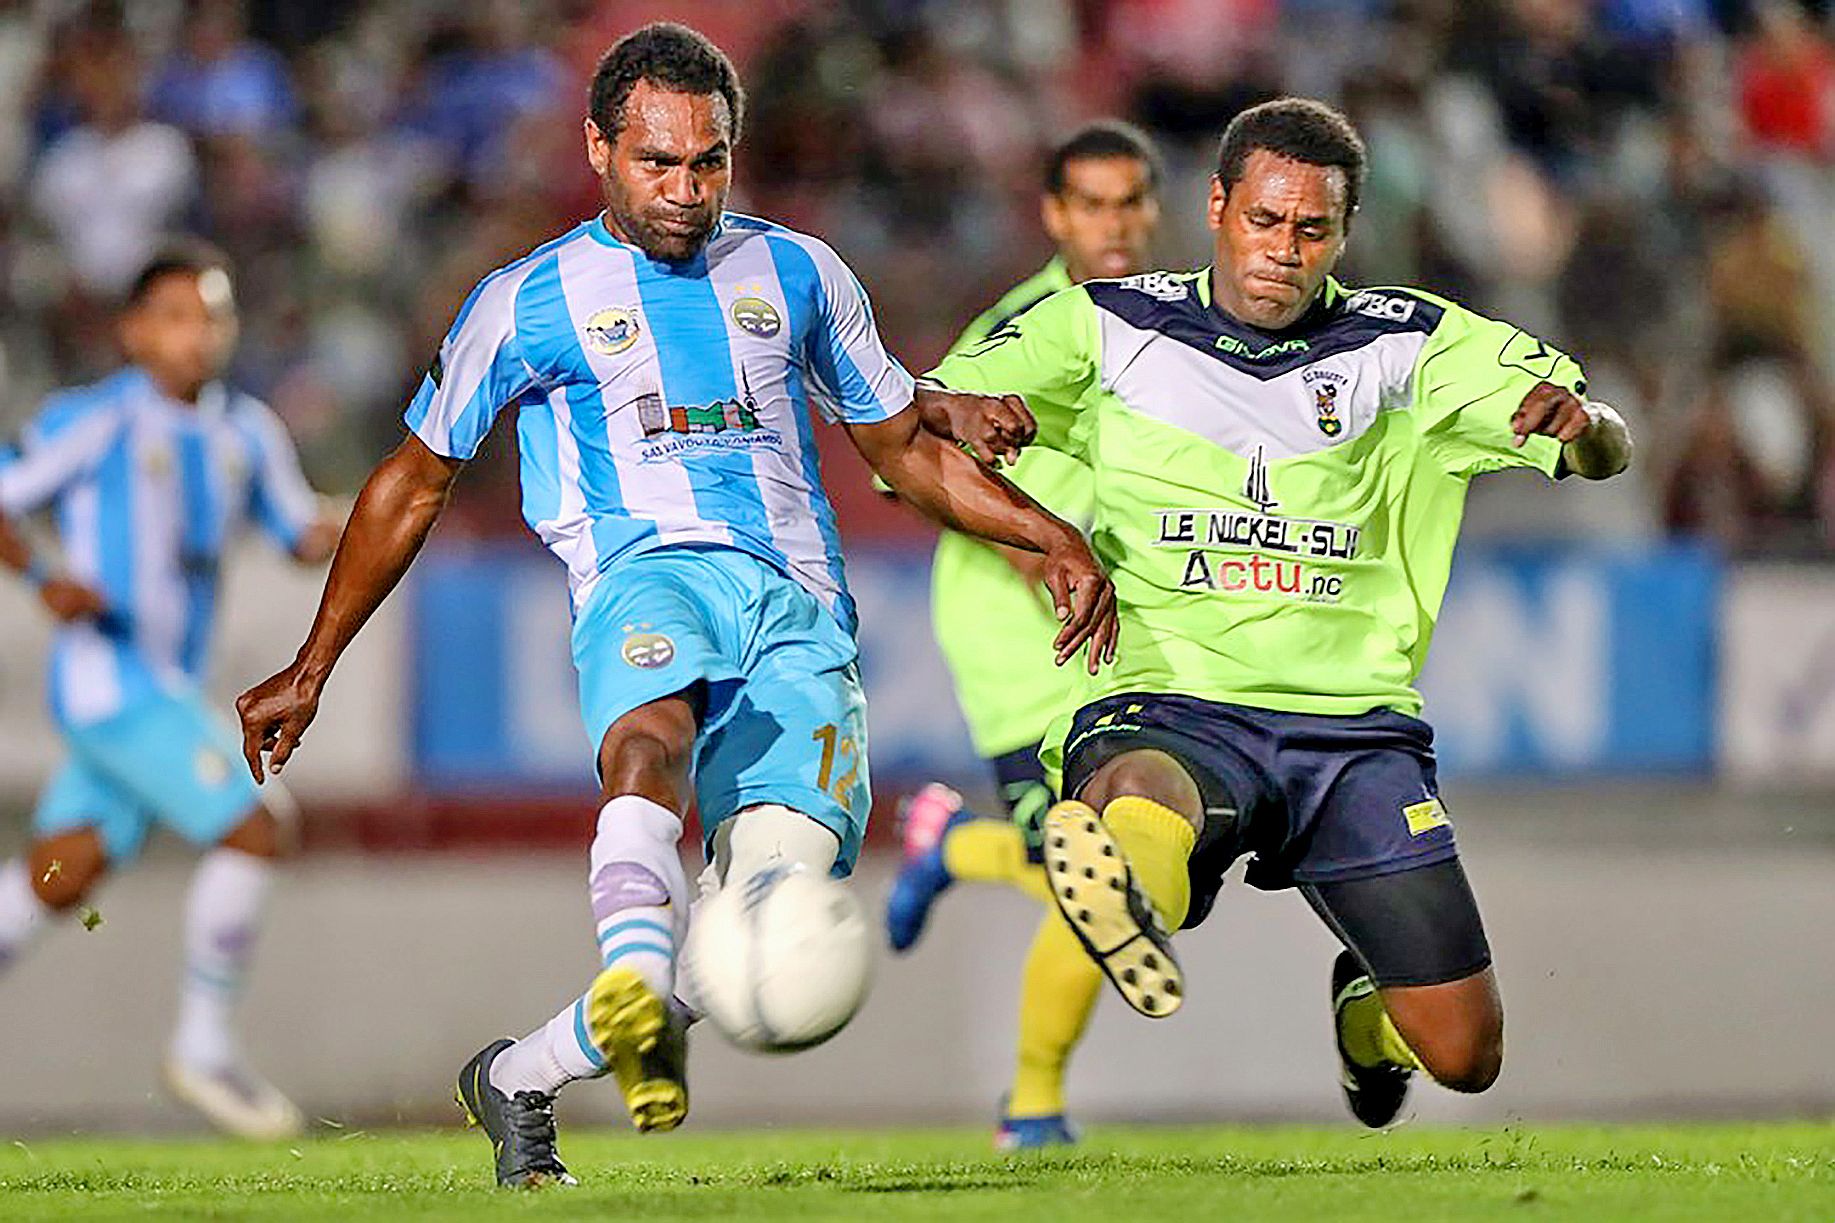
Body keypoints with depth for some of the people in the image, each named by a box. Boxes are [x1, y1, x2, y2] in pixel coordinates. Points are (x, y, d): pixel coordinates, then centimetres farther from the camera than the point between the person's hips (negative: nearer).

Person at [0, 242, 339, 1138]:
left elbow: (299, 532, 17)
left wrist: (328, 536, -6)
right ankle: (205, 1047, -6)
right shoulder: (96, 421, -9)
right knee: (254, 831, -15)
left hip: (170, 690, 8)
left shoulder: (246, 433, 11)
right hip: (108, 681, -8)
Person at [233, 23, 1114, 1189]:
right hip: (648, 572, -2)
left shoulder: (797, 273, 21)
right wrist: (310, 672, 22)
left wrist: (1051, 535, 15)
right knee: (655, 738, -40)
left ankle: (519, 1080, -5)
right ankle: (638, 996, -63)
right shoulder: (529, 302, 14)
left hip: (800, 606, 2)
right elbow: (416, 481, 22)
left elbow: (904, 448, 30)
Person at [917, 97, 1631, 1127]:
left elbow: (1610, 453, 6)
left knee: (1464, 1058, -1)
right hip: (1169, 707, -2)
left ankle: (1368, 1007, 31)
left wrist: (1580, 421, -20)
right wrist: (968, 413, -18)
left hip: (1356, 723, 2)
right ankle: (1125, 906, -71)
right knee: (1140, 803, -39)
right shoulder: (1111, 329, 9)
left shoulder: (1413, 346, 11)